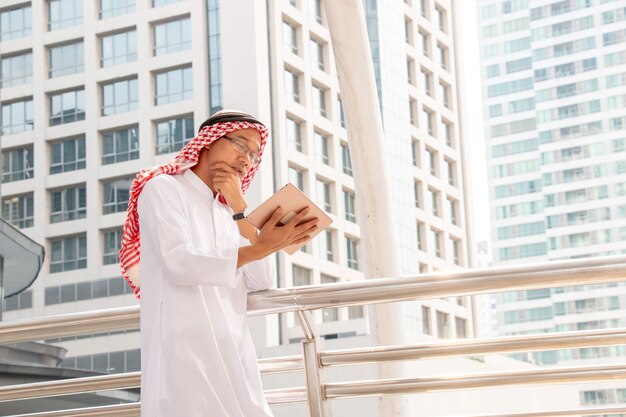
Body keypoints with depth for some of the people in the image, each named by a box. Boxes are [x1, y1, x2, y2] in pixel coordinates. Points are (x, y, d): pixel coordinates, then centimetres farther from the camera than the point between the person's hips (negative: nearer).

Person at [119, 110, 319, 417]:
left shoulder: (226, 213, 23)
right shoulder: (164, 188, 3)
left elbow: (259, 283, 9)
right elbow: (180, 263, -15)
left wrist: (239, 208, 5)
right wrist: (258, 249, -26)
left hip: (233, 353, 6)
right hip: (185, 349, -6)